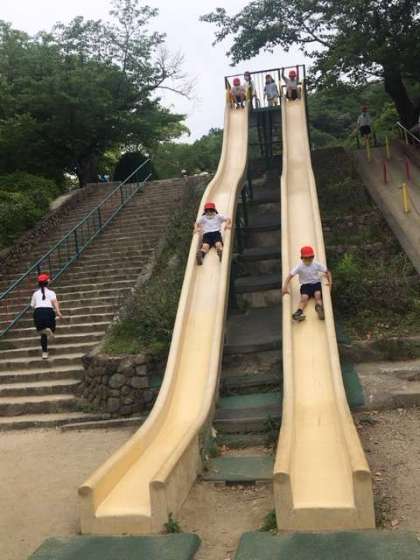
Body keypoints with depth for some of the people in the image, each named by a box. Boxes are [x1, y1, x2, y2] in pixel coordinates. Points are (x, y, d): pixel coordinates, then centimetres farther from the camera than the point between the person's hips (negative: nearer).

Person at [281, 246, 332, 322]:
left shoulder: (317, 265, 0)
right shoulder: (299, 267, -5)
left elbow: (327, 272, 8)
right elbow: (290, 276, -10)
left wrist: (330, 282, -7)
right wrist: (285, 286, -24)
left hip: (316, 283, 1)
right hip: (305, 285, -1)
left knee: (318, 294, -31)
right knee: (304, 297, -28)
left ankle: (319, 308, -54)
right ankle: (299, 311, -48)